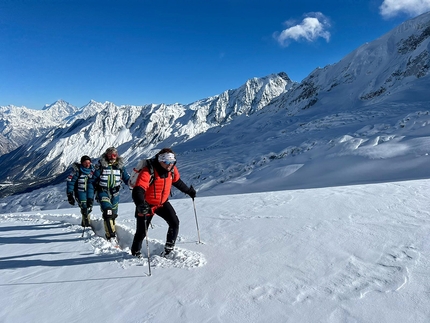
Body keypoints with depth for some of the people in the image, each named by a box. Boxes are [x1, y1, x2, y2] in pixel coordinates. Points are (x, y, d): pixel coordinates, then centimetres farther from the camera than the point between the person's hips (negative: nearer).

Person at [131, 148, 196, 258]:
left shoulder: (172, 170, -10)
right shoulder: (148, 172, -30)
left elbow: (177, 181, 13)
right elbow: (138, 190, -40)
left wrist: (188, 190, 21)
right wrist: (140, 204, -58)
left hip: (163, 203, 5)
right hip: (147, 204, -5)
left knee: (174, 223, -8)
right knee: (141, 231, 4)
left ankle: (169, 248, 13)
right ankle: (135, 252, 32)